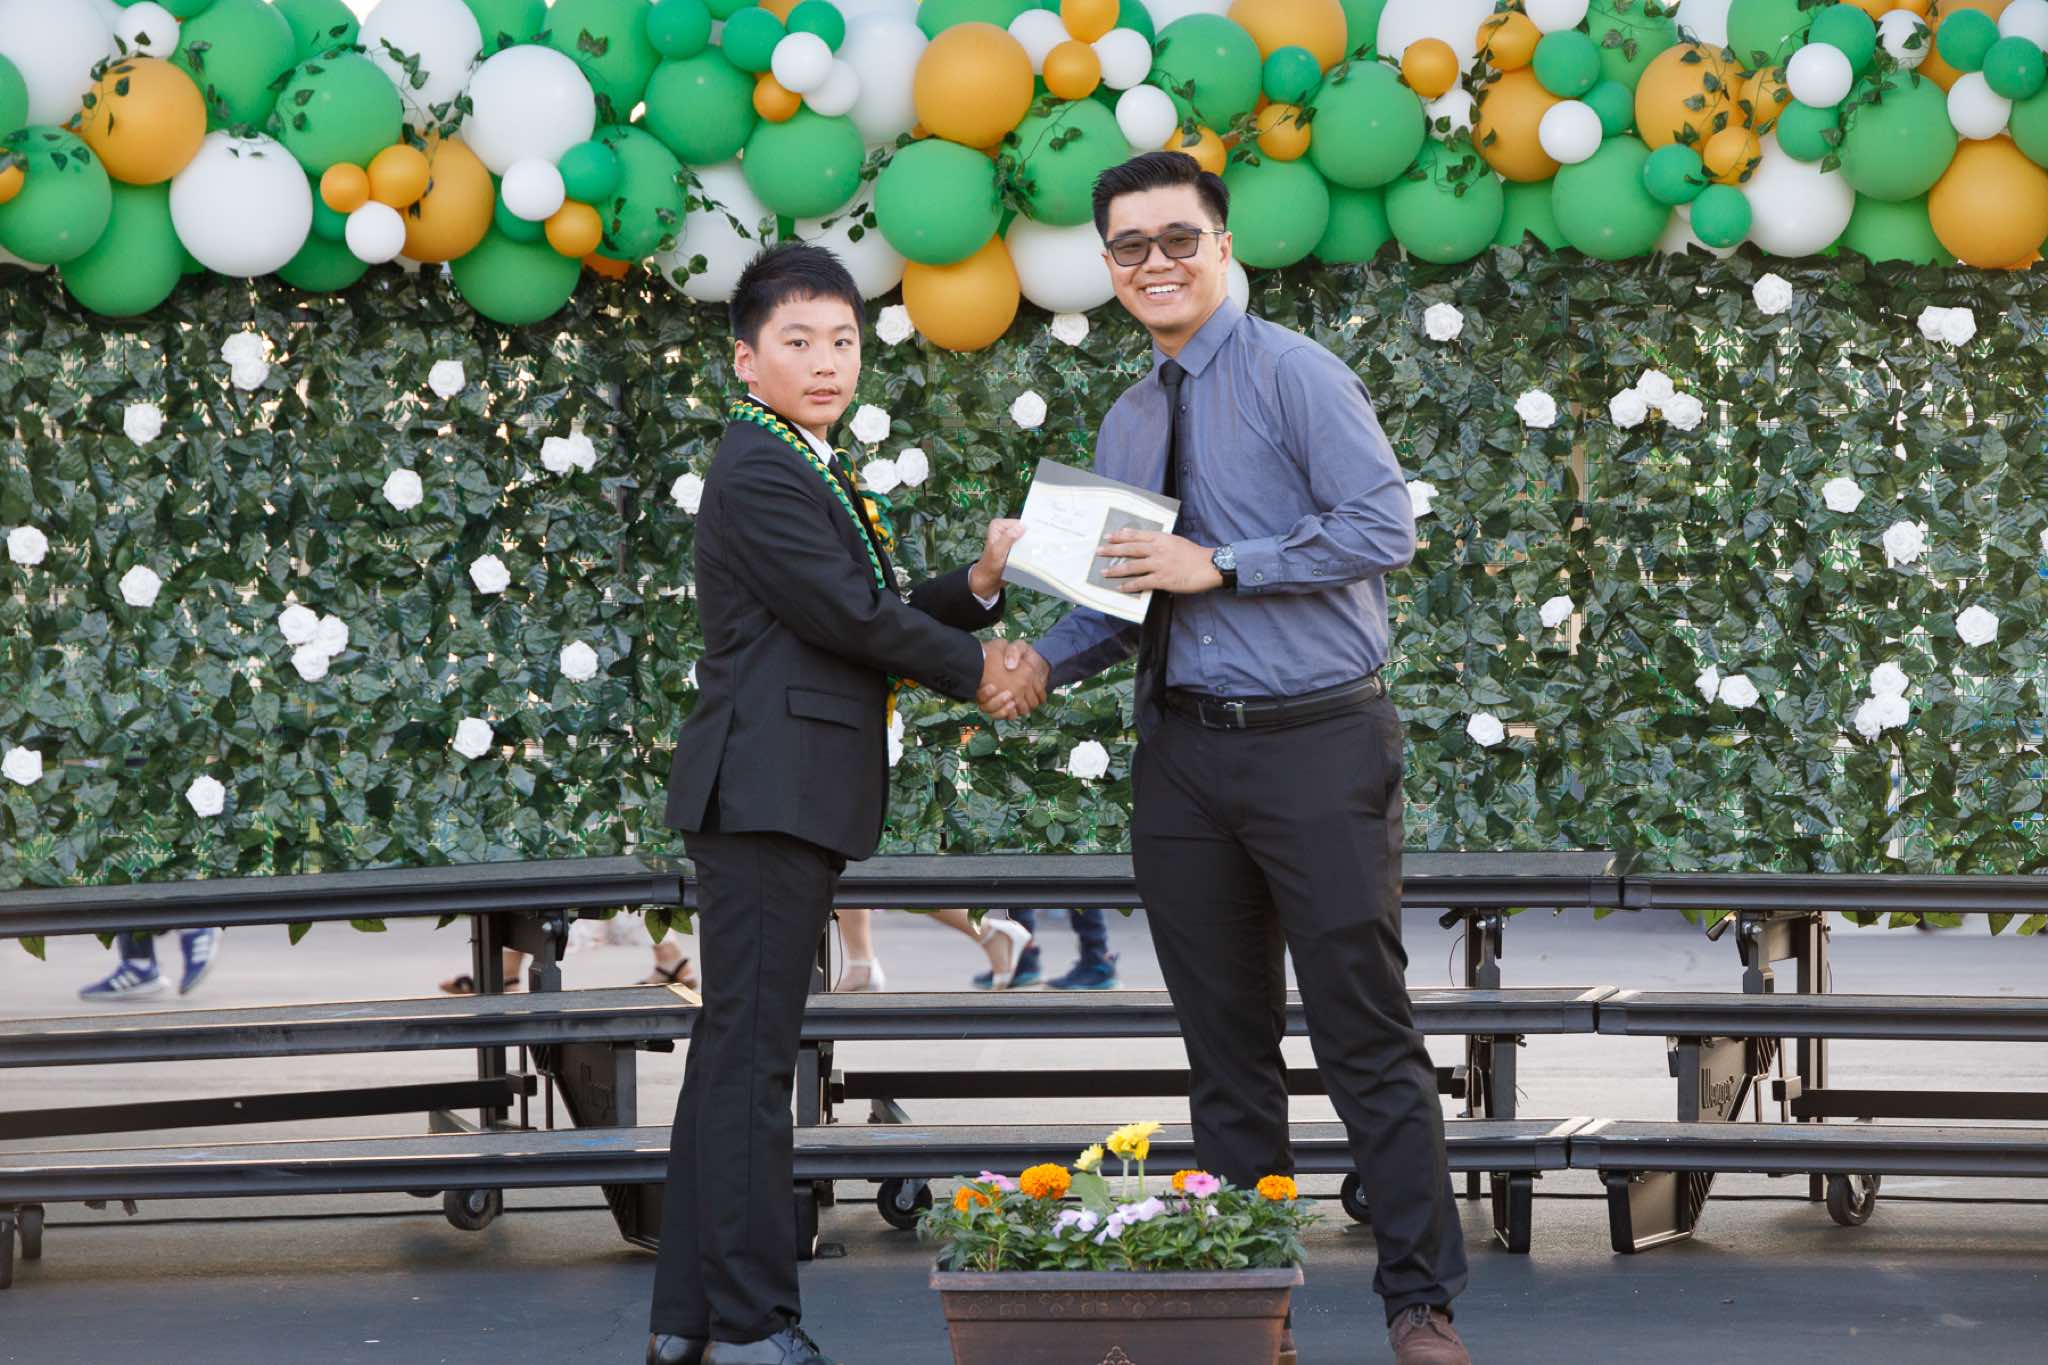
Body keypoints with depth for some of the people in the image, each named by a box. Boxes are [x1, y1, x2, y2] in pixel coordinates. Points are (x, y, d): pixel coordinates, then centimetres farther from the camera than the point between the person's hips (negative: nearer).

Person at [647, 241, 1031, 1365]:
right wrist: (976, 669, -1)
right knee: (751, 1059, -9)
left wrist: (978, 586, 1)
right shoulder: (758, 474, -11)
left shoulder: (808, 471, 22)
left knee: (734, 1053, 11)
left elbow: (874, 613, 17)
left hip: (782, 804, 11)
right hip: (765, 796, -11)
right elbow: (852, 618, -14)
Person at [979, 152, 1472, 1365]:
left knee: (1368, 1038, -5)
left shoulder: (1295, 375, -6)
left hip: (1317, 749, -6)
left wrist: (1218, 565, -17)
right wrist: (1044, 662, 0)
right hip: (1185, 754, 6)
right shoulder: (1127, 424, 15)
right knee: (1226, 1045, 9)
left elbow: (1384, 527, -15)